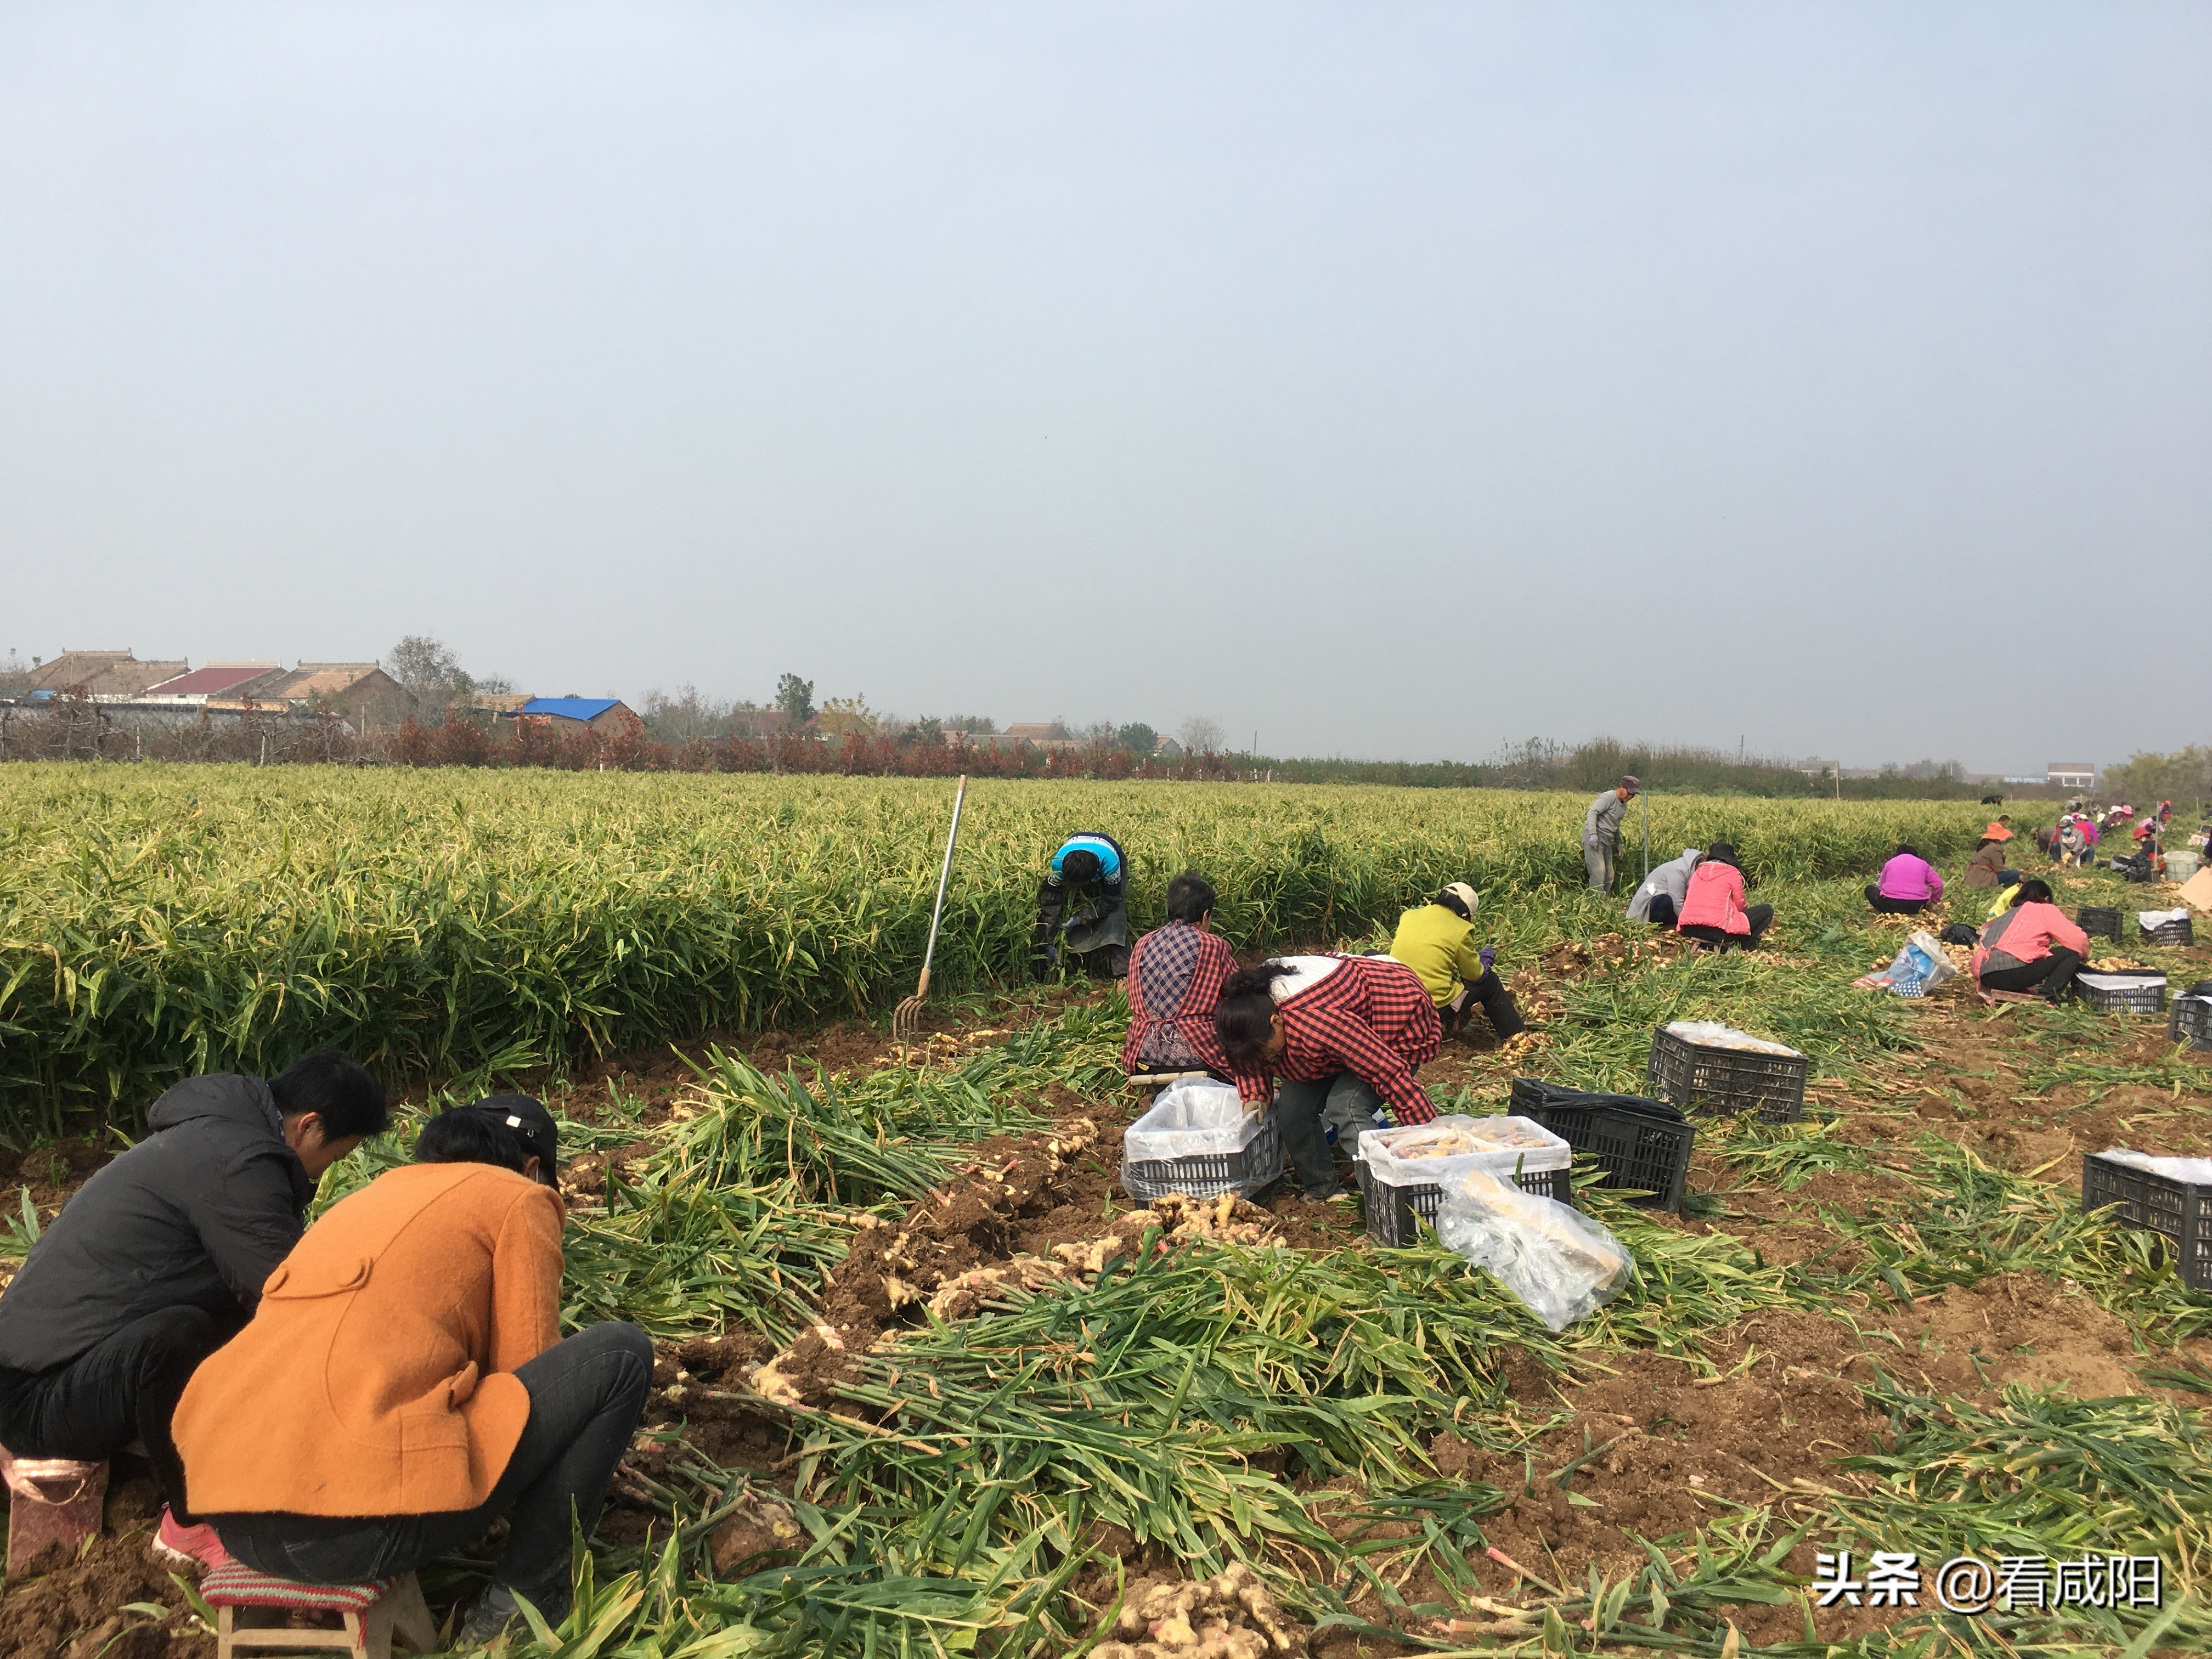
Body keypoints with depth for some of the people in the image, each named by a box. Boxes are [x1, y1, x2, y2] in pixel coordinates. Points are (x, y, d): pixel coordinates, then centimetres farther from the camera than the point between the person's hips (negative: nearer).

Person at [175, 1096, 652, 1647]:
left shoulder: (375, 1195, 28)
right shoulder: (519, 1199, 8)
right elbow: (524, 1369, 8)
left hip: (229, 1511, 9)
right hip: (356, 1521, -8)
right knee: (621, 1355, 5)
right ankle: (520, 1603, 8)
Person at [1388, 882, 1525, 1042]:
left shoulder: (1408, 916, 5)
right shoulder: (1460, 930, -8)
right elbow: (1477, 975, 3)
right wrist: (1487, 956, 24)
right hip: (1437, 1008, -5)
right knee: (1489, 981, 16)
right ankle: (1516, 1036, 27)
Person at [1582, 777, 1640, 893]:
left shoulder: (1624, 806, 19)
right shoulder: (1609, 797, -10)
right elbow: (1592, 813, -20)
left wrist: (1619, 844, 28)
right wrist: (1593, 834, -30)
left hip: (1606, 842, 10)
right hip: (1594, 839, -10)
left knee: (1609, 875, 8)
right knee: (1599, 871, -16)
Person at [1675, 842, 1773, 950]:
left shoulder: (1698, 872, 18)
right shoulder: (1732, 873, 3)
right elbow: (1740, 905, 7)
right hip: (1717, 930, -6)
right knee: (1767, 911, 9)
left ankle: (1704, 943, 14)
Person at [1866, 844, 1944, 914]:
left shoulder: (1890, 863, 20)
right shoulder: (1922, 864, 19)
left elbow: (1882, 887, 23)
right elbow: (1938, 885, 10)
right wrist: (1932, 901, 25)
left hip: (1891, 904, -2)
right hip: (1916, 906, 2)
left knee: (1870, 890, 25)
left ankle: (1891, 915, 4)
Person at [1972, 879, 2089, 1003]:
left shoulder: (2009, 914, 30)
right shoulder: (2046, 910, 12)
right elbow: (2078, 940, 8)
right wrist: (2084, 956, 31)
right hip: (2011, 970, -7)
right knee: (2071, 953, 8)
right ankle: (2046, 996, -9)